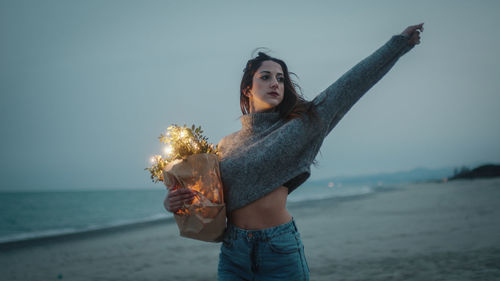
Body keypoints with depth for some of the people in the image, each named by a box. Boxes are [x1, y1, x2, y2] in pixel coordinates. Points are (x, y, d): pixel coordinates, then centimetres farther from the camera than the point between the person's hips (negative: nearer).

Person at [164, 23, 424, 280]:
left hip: (280, 252, -2)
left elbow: (350, 86, 1)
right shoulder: (227, 145, 8)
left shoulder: (300, 126, 0)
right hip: (232, 253, 2)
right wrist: (174, 201, -4)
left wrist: (399, 43, 3)